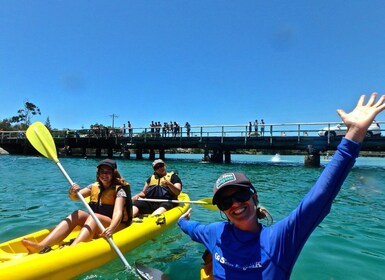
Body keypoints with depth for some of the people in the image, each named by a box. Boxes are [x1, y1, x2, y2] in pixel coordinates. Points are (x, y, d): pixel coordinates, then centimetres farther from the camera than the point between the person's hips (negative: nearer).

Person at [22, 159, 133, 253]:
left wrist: (111, 228, -45)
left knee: (94, 216, -31)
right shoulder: (94, 187, 8)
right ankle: (42, 246, -35)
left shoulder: (119, 190, -11)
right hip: (96, 226, 5)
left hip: (117, 226, -5)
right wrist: (73, 192, -27)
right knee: (77, 214, -19)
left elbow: (118, 212, -26)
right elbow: (75, 197, -4)